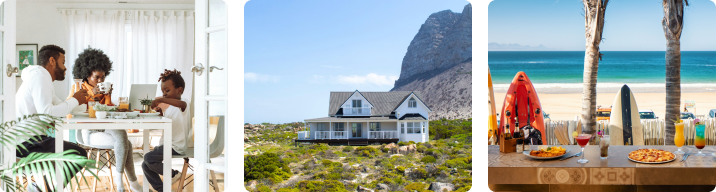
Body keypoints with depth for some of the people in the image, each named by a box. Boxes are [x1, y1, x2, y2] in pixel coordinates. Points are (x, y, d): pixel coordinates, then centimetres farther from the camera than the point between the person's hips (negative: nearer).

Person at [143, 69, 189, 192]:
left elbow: (182, 104, -37)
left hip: (176, 146, -10)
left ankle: (174, 174, -3)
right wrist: (161, 112, 7)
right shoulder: (168, 107, 17)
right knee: (145, 166, 7)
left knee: (149, 158, -22)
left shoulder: (184, 103, -12)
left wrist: (161, 100, -42)